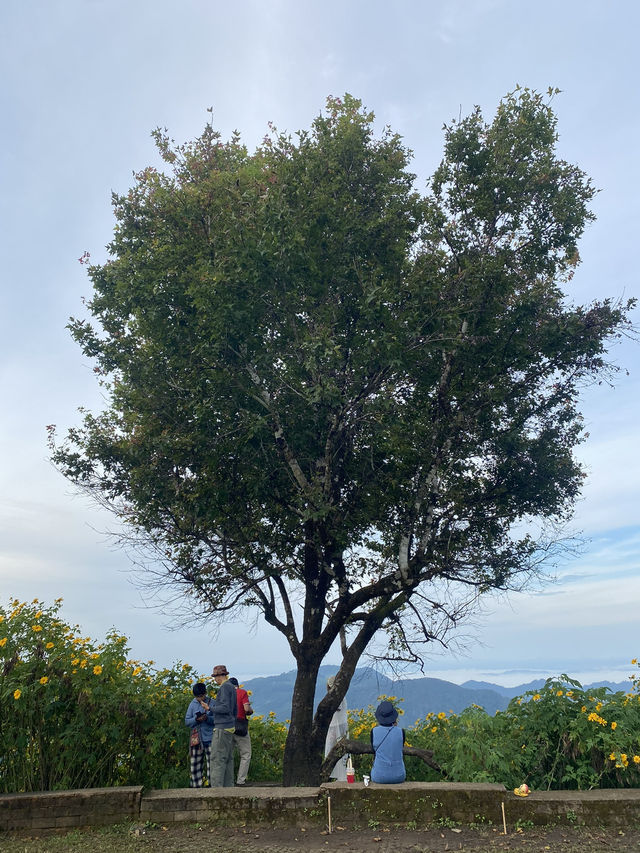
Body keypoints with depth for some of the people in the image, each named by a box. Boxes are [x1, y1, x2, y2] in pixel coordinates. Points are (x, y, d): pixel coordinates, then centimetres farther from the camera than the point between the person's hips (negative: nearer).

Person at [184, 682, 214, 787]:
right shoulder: (192, 704, 4)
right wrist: (196, 719, -15)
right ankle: (195, 787, 20)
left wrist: (208, 718, -21)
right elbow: (186, 721, 4)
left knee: (212, 765, -2)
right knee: (195, 765, 8)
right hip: (196, 739, 2)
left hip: (209, 739, -2)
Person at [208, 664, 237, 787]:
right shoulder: (232, 687, 16)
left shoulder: (224, 687, -13)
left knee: (217, 758, -7)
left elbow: (225, 708, -21)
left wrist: (212, 706, -9)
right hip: (230, 726, 9)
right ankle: (228, 786, 15)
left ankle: (216, 786, -7)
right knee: (228, 758, 11)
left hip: (222, 727, -9)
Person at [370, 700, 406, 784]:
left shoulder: (374, 731, -13)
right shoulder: (401, 732, -11)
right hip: (398, 776, 1)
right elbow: (400, 749, 6)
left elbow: (374, 750, 5)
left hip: (379, 776, -1)